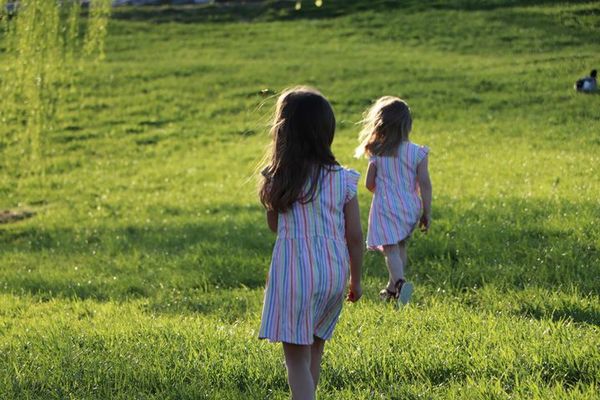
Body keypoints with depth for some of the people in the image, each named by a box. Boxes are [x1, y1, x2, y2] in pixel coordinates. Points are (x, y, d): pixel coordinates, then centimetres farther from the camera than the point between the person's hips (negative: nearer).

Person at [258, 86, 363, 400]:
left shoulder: (277, 177, -7)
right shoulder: (342, 179, -1)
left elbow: (274, 226, 8)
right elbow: (354, 236, 2)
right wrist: (356, 280, 14)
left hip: (295, 269, -4)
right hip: (334, 269, 4)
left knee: (297, 357, 0)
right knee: (314, 351, 22)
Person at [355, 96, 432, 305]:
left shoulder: (377, 153, -6)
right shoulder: (417, 153, -6)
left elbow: (369, 184, 0)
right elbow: (425, 185, -6)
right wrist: (427, 213, 2)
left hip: (385, 207, -3)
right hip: (410, 207, 3)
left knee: (390, 249, -8)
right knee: (400, 247, 20)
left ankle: (399, 281, -33)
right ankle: (392, 288, 31)